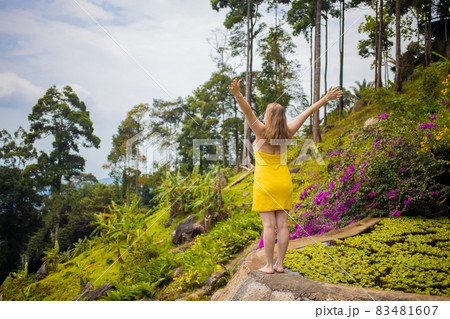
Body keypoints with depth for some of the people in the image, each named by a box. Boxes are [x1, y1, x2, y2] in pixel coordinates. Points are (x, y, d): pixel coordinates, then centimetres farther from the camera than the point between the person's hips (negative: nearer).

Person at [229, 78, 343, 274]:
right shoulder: (287, 133, -1)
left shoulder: (262, 132, -12)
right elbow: (307, 113, 5)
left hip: (265, 182, -5)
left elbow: (248, 111, -27)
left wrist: (237, 95, -41)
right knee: (282, 224, 5)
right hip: (283, 181, 5)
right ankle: (280, 264, 11)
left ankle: (269, 266, 0)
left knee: (268, 225, -3)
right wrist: (326, 99, 12)